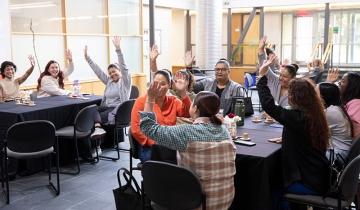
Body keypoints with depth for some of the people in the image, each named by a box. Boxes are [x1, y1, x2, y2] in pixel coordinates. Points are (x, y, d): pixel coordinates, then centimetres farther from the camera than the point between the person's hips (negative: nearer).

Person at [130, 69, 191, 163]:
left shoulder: (174, 101, 11)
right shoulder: (142, 101, 2)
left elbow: (189, 114, -7)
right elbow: (135, 128, -3)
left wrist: (183, 93, -16)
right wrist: (153, 143, -12)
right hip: (149, 148, -3)